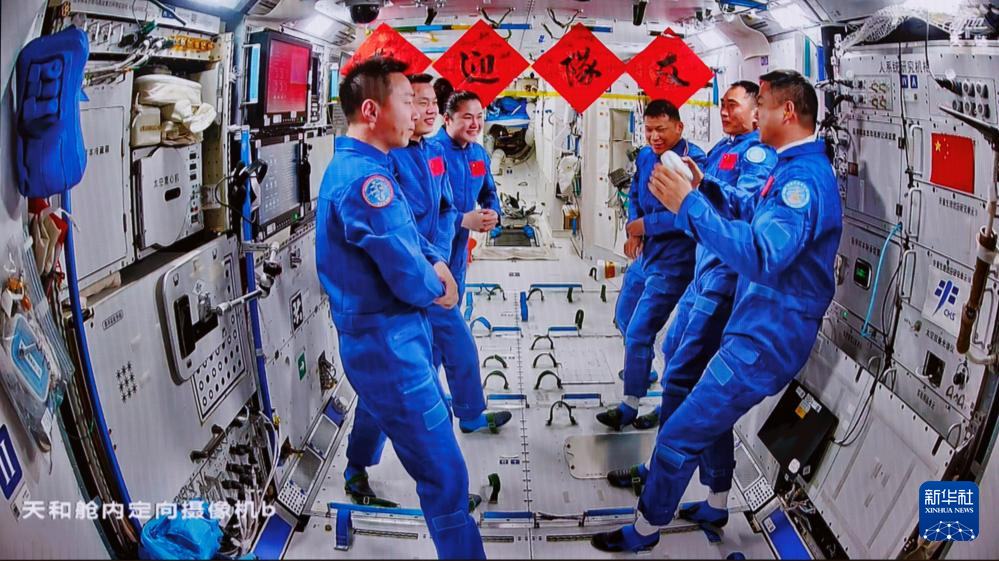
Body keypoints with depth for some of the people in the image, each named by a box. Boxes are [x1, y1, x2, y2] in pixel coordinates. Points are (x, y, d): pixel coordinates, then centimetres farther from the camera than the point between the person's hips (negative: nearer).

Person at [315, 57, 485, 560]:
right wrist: (438, 290, -5)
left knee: (432, 422, 30)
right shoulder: (365, 178, -24)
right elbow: (408, 278, -27)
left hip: (383, 335, 11)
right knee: (445, 475, -3)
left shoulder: (352, 166, 10)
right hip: (388, 343, -11)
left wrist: (435, 260, 0)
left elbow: (402, 233, 19)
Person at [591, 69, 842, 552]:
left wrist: (689, 205, -37)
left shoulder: (805, 178, -24)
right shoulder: (794, 169, 10)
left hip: (764, 342, -11)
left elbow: (761, 255, -37)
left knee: (677, 438, -4)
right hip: (757, 328, 11)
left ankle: (643, 534, 14)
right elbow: (750, 210, 24)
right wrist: (704, 187, 5)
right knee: (709, 413, 29)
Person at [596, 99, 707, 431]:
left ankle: (629, 409, 1)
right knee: (628, 318, 24)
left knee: (638, 333, -10)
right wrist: (633, 226, 2)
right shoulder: (645, 156, 6)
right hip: (647, 254, 9)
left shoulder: (694, 161, -20)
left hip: (673, 261, -9)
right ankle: (643, 370, 48)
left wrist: (646, 224, -20)